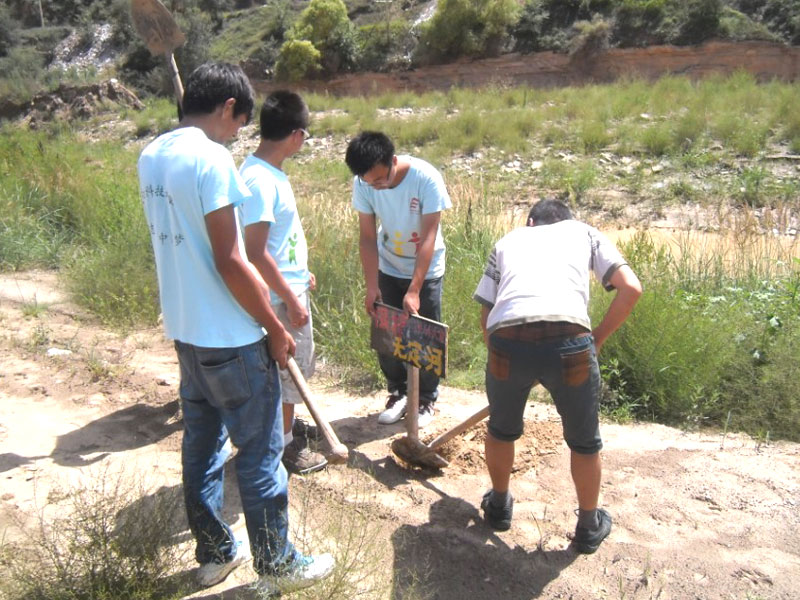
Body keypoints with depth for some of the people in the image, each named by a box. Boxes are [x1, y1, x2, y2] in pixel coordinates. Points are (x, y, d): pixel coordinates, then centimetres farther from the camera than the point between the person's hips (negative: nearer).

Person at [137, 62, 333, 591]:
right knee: (260, 452, 6)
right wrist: (276, 329, -12)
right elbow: (229, 262, -20)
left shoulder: (151, 156, 7)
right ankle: (277, 564, 22)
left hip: (184, 330, 9)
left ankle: (214, 553, 34)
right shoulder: (211, 158, -19)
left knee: (201, 443, 18)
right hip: (230, 336, -8)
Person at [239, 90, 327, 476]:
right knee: (287, 368, 6)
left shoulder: (268, 171, 6)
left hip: (290, 286, 10)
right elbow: (256, 253, -27)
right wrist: (291, 299, -22)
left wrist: (301, 273, 22)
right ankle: (285, 444, 24)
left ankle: (287, 427, 41)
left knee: (294, 365, 23)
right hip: (281, 297, -10)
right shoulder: (260, 181, -25)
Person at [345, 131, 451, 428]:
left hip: (426, 269, -3)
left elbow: (428, 238, -28)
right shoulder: (363, 184, -19)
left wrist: (414, 290, -31)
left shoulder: (427, 178, -29)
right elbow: (367, 237, -13)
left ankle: (425, 399, 21)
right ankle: (397, 392, 26)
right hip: (388, 268, 3)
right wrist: (371, 286, -18)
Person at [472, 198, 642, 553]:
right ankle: (588, 528, 45)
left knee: (502, 430, 30)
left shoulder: (507, 240, 32)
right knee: (584, 442, 25)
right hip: (569, 341, -1)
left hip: (506, 340, 1)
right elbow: (631, 289, 14)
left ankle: (499, 507, 52)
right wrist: (597, 339, 23)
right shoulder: (583, 231, 29)